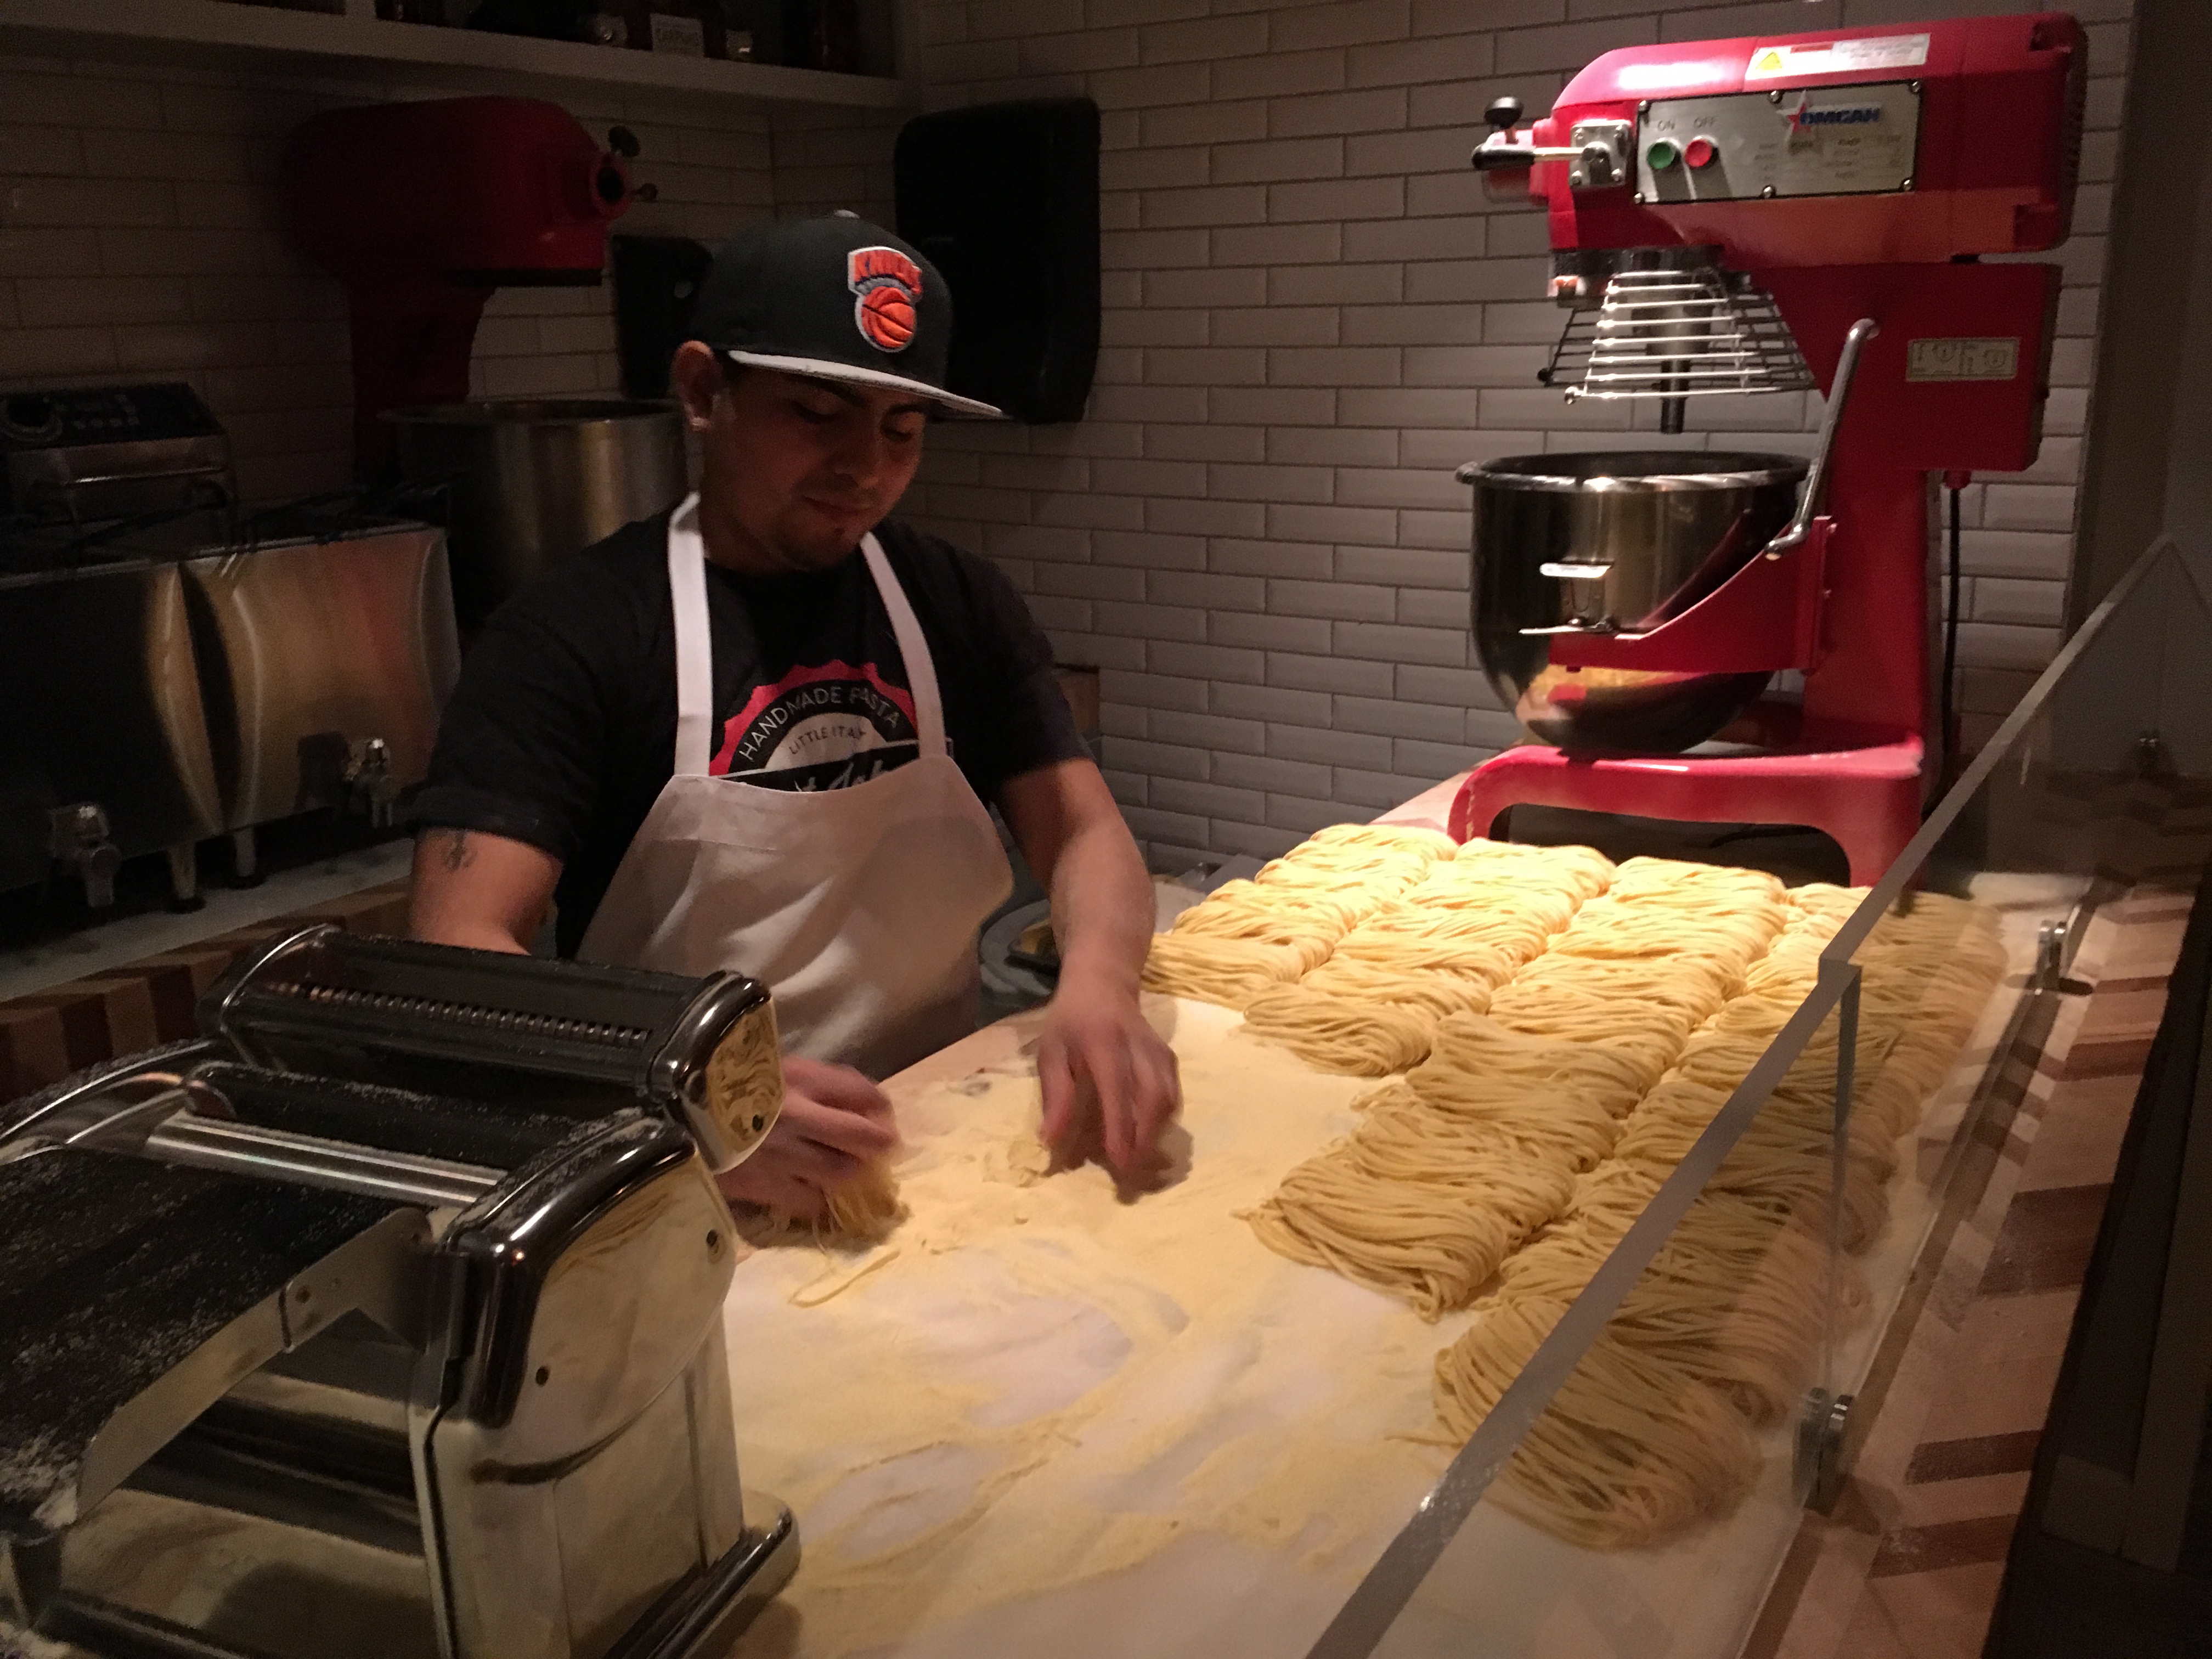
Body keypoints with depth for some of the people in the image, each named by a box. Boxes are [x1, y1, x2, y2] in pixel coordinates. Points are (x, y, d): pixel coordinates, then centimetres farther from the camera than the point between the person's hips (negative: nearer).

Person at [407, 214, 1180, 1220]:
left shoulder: (959, 606, 8)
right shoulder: (570, 633, -7)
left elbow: (1082, 832, 4)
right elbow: (459, 946, -15)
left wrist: (1097, 987, -19)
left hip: (942, 1140, 4)